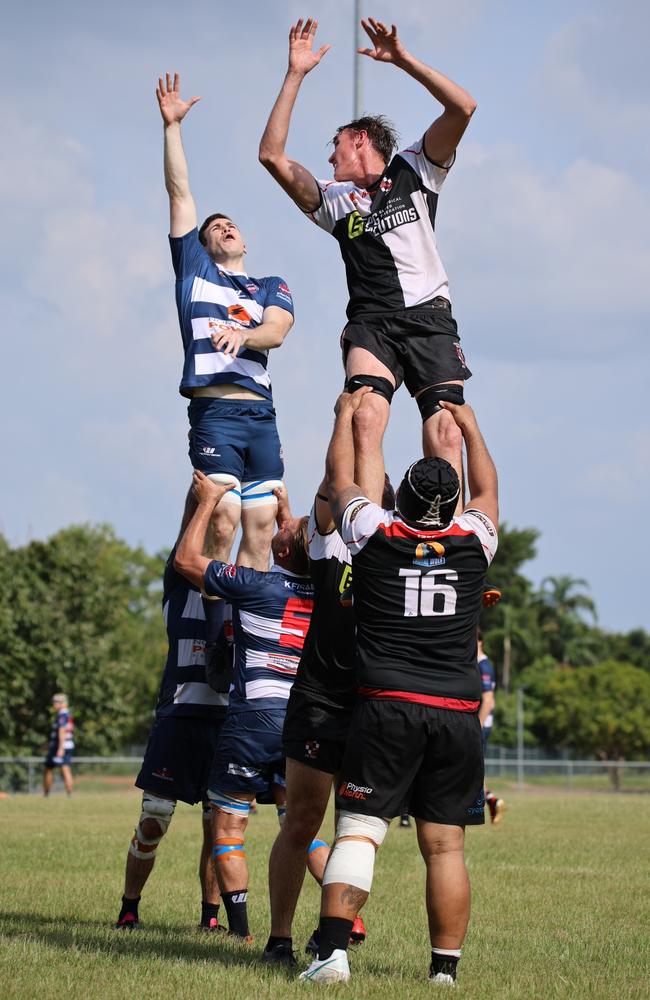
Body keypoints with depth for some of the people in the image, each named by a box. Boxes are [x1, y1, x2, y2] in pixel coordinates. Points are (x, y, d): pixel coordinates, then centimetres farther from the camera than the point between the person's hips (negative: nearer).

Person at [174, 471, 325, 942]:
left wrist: (208, 501, 10)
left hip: (255, 715, -5)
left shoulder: (257, 586, -11)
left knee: (229, 824, 6)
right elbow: (298, 569, 31)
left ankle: (239, 926, 0)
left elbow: (187, 559, 1)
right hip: (305, 721, 5)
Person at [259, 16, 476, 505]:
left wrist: (403, 59, -2)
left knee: (444, 436, -13)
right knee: (365, 420, -25)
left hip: (430, 317, -1)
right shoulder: (333, 199, 21)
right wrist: (295, 75, 11)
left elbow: (463, 107, 3)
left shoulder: (414, 170, 15)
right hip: (371, 322, 1)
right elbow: (273, 156, 12)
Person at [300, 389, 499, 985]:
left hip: (387, 708, -2)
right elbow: (487, 487, 29)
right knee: (445, 846, 4)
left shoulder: (376, 535, 2)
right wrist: (469, 426, 45)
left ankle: (333, 952, -16)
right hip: (458, 714, 2)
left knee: (358, 831, -4)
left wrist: (347, 416, 37)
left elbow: (342, 479, 21)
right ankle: (445, 967, 5)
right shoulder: (474, 541, 7)